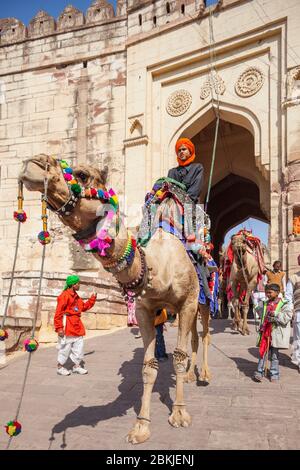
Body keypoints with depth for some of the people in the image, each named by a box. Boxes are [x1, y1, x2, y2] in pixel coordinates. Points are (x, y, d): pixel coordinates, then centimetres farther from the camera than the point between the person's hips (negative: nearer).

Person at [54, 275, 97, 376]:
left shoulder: (76, 296, 15)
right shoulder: (65, 295, -14)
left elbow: (84, 306, 23)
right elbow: (58, 312, -17)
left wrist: (92, 299, 12)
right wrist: (59, 328, -19)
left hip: (76, 326, 9)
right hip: (67, 326, -9)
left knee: (78, 346, 13)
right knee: (65, 347, 1)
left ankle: (77, 366, 25)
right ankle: (60, 367, 16)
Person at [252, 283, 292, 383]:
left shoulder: (283, 304, -5)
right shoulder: (265, 304, 9)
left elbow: (287, 317, -14)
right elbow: (261, 315, 21)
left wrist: (275, 315, -22)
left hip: (276, 333, -3)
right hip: (265, 332, 3)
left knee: (274, 354, 8)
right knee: (263, 352, 4)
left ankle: (274, 374, 19)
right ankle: (260, 372, 9)